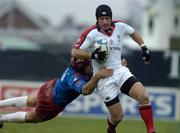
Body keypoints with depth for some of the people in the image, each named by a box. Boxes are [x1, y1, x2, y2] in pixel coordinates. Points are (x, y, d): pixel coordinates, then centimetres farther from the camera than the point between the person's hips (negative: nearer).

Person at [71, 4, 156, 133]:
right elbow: (74, 52, -12)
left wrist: (144, 47, 14)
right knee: (118, 115, -4)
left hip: (120, 72, 4)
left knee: (144, 96, -20)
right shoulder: (91, 33, -12)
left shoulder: (120, 26, 2)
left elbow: (133, 32, 23)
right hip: (104, 78, -4)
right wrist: (92, 55, -25)